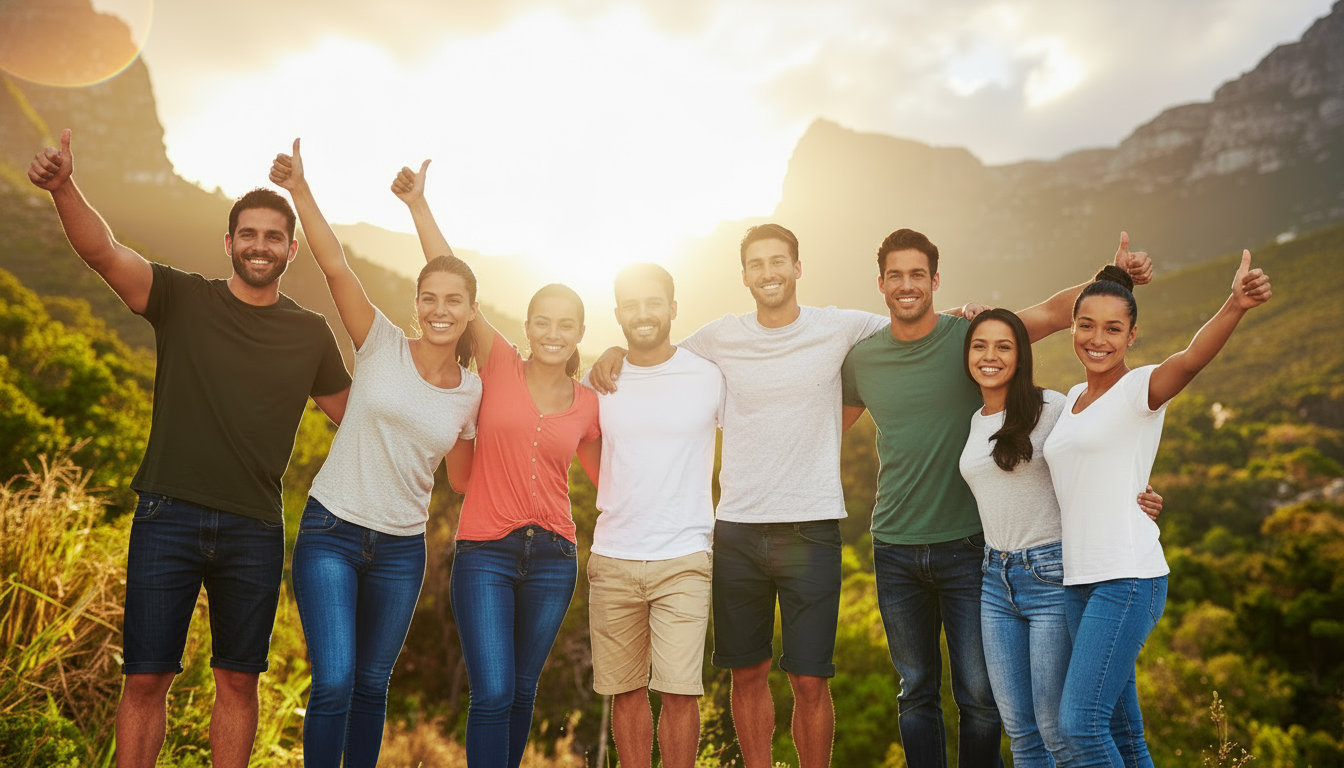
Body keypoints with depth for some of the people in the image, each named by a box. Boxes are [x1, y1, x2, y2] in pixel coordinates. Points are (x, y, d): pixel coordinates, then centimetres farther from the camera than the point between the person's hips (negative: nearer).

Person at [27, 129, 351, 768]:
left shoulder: (311, 335, 8)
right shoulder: (183, 300, 1)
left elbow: (355, 416, 20)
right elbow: (102, 250, -14)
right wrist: (63, 188, -32)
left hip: (255, 529, 2)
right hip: (169, 517, -1)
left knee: (238, 680, 10)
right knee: (146, 678, 2)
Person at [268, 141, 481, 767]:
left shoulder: (471, 391, 3)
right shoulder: (382, 345, -5)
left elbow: (461, 478, 11)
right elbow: (336, 268, -16)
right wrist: (299, 189, -24)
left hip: (401, 549, 3)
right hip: (332, 532, -3)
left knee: (372, 686, 13)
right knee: (333, 683, -12)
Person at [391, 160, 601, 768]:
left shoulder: (587, 405, 7)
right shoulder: (498, 366, 0)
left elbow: (606, 474, 21)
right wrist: (419, 207, -11)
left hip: (552, 558, 3)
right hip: (485, 555, -3)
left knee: (522, 691, 13)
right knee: (493, 693, -9)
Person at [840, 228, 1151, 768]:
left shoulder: (971, 335, -5)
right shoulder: (862, 359, 3)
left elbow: (1056, 310, -16)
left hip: (966, 545, -2)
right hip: (895, 548, 2)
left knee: (980, 696, 0)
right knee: (916, 693, 14)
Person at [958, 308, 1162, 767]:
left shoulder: (1052, 407, -7)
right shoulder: (972, 423, 10)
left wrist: (1143, 501, -18)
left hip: (1052, 574, -6)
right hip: (996, 579, 6)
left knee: (1056, 727, -2)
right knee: (1019, 729, 10)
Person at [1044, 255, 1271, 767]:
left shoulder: (1141, 388, -7)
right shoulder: (1074, 398, 15)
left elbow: (1191, 359, -29)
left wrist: (1235, 306, -49)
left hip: (1129, 577, -7)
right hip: (1079, 581, 7)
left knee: (1079, 723, -14)